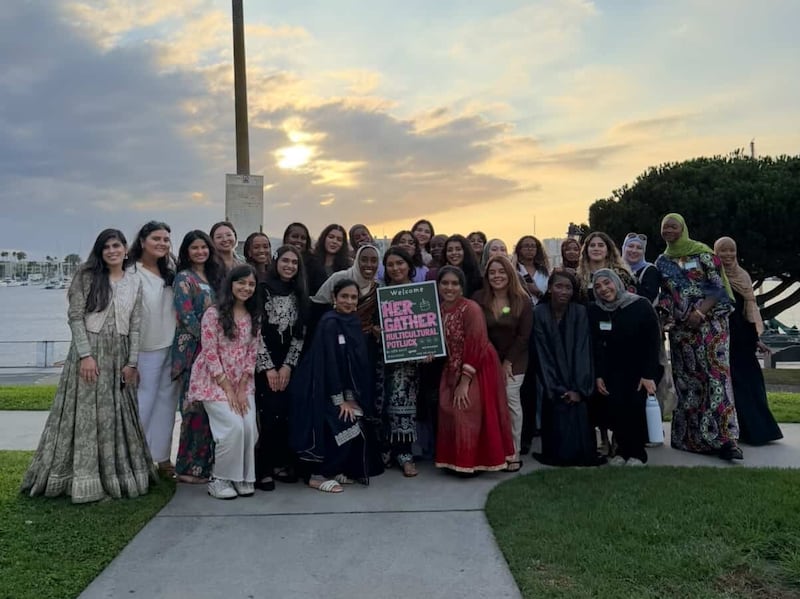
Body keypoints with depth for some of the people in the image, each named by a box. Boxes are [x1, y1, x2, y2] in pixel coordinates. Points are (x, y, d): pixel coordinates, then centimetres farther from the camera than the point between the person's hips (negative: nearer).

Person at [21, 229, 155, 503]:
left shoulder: (134, 283, 9)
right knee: (84, 414, -1)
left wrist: (132, 362, 1)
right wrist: (85, 354, -14)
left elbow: (135, 326, 8)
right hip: (89, 351, -3)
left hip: (118, 356, 3)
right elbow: (75, 316, -5)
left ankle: (117, 477, 17)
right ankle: (83, 481, 7)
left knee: (116, 416, 7)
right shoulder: (86, 276, 0)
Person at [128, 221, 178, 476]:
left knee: (167, 403, 12)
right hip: (147, 349, -6)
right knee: (144, 404, 1)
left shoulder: (169, 271, 10)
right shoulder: (132, 273, -12)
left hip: (172, 346, 6)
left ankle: (162, 456, 22)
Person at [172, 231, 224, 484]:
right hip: (192, 350, -7)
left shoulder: (214, 276, 17)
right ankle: (188, 467, 4)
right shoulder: (184, 278, -4)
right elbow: (187, 316, -13)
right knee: (195, 409, -5)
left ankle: (205, 463, 16)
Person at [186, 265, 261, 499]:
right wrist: (228, 390, -15)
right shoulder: (213, 313, -11)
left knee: (250, 428, -11)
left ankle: (242, 477, 11)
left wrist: (241, 389, -5)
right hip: (214, 381, -5)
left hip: (242, 383, 5)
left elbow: (252, 354, 4)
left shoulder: (254, 317, 6)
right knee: (234, 426, -19)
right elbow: (210, 355, -13)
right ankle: (219, 478, 2)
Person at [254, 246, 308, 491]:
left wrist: (288, 365, -4)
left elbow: (300, 334, 7)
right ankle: (262, 469, 0)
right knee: (270, 414, -10)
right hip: (264, 364, -5)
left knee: (286, 413, 2)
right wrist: (268, 367, -11)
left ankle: (281, 464, 15)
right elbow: (255, 331, -10)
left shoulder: (299, 294, 11)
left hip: (288, 364, 5)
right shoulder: (263, 289, -6)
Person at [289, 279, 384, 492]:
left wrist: (351, 397, 0)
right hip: (324, 391, -7)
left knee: (359, 425, 0)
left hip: (347, 390, 7)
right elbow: (330, 362, -20)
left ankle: (337, 470, 17)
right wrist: (339, 400, -19)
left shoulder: (354, 322, 6)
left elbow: (359, 362, 6)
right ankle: (317, 475, 3)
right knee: (345, 428, -12)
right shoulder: (329, 323, -17)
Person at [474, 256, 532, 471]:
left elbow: (523, 336, -4)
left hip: (514, 361, -1)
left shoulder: (522, 301, -3)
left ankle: (514, 454, 1)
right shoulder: (478, 299, 0)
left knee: (510, 401, -8)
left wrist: (508, 362, -8)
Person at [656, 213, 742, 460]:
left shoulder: (702, 253, -1)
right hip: (680, 327, 4)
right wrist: (663, 315, -8)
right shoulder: (662, 261, 12)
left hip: (710, 323, -4)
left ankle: (724, 437, -13)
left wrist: (700, 312, -19)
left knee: (715, 376, -12)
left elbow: (718, 287, -6)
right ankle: (690, 435, 12)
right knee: (687, 380, 5)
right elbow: (664, 294, 11)